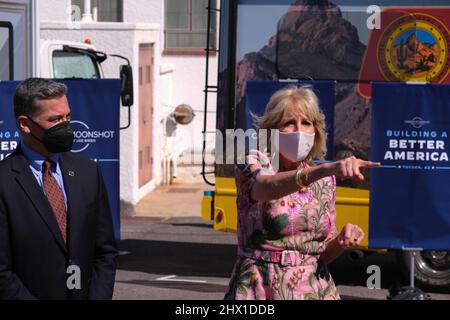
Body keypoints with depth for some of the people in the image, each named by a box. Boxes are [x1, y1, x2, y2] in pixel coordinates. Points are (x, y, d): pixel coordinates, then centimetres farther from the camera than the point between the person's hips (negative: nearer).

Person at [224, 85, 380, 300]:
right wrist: (326, 169, -44)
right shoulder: (254, 162, -5)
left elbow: (324, 253, 12)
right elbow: (268, 187, -30)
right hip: (261, 290, -4)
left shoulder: (325, 181, 8)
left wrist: (343, 239, -10)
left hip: (315, 290, 4)